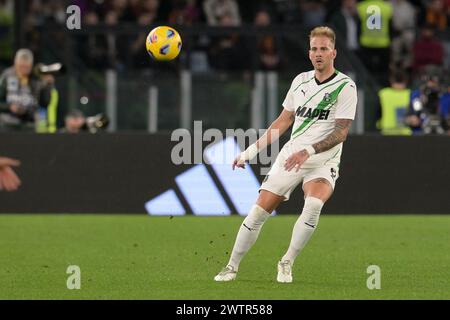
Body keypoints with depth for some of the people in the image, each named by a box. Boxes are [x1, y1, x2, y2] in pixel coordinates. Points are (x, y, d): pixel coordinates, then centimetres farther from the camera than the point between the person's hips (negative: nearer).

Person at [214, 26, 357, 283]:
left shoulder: (345, 86, -6)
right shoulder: (300, 80, 10)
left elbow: (341, 132, -13)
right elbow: (283, 121, 19)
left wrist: (308, 151, -24)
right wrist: (252, 151, 15)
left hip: (323, 161, -4)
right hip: (289, 156, 4)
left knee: (314, 204, -32)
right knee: (259, 211, -5)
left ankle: (287, 264, -15)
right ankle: (232, 266, 9)